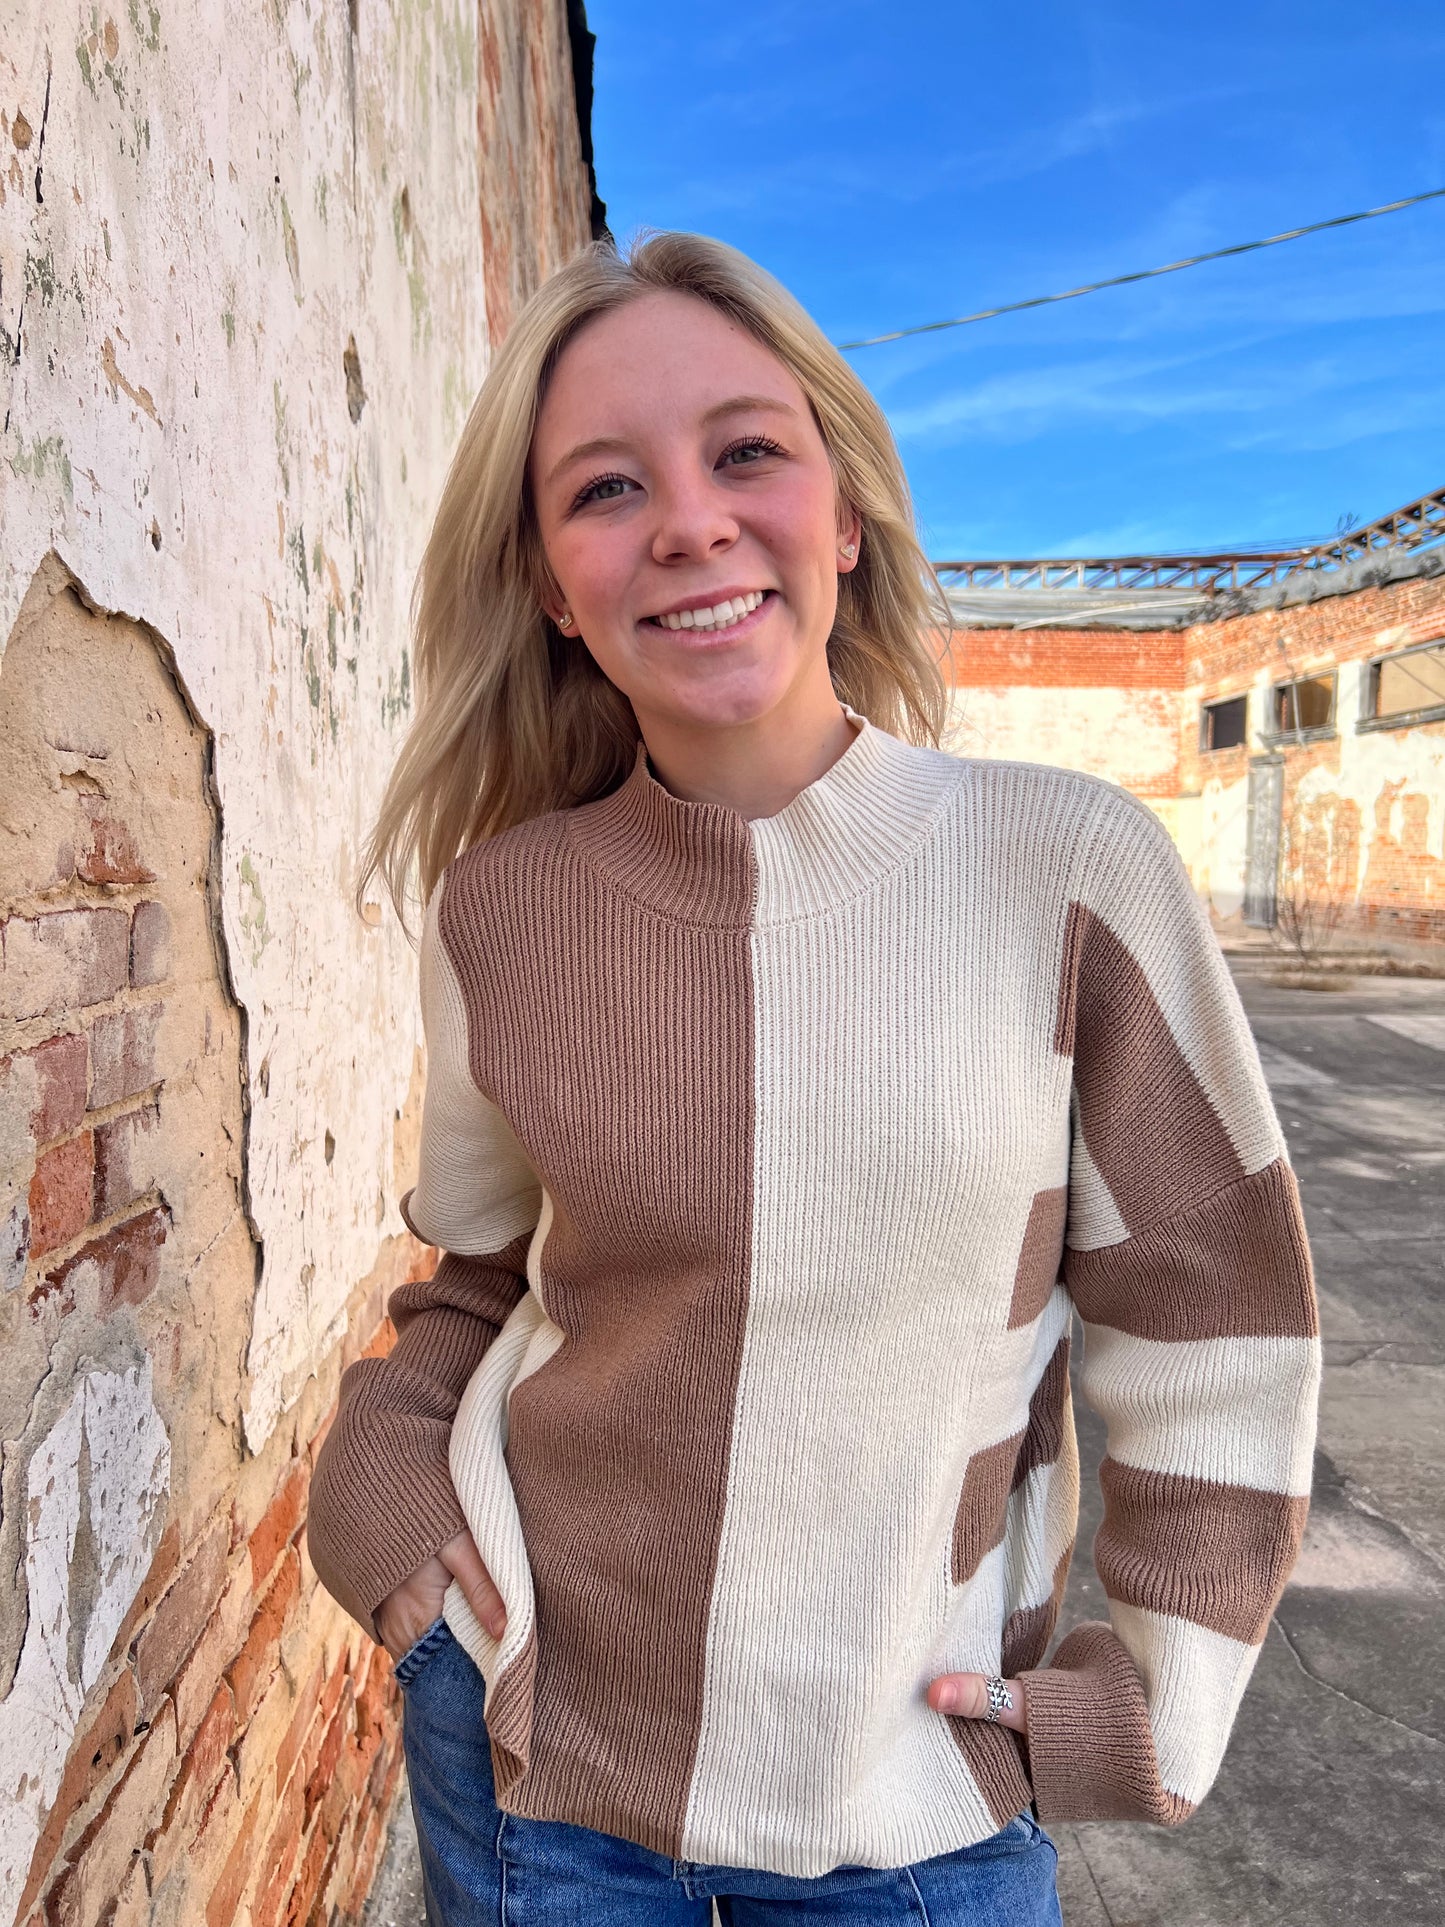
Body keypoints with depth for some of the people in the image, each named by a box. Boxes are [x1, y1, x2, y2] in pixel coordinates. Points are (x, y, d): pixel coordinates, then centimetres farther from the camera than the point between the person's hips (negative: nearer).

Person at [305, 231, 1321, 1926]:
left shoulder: (1073, 870, -16)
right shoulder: (497, 909, -10)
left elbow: (1209, 1319, -6)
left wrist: (1152, 1695, -3)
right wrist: (384, 1474, -6)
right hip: (524, 1726, 2)